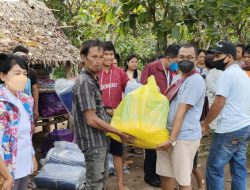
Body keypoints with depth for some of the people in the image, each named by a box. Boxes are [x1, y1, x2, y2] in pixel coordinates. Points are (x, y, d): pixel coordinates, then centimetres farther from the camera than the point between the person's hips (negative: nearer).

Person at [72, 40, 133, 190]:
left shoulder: (93, 79, 10)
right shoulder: (85, 82, -20)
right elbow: (91, 120, -23)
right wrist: (120, 133, -16)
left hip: (100, 140, 10)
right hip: (93, 142, -10)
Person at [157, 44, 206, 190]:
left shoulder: (195, 80, -15)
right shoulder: (180, 79, 15)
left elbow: (182, 111, -19)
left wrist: (172, 139, -20)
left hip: (184, 137, -9)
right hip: (169, 133, 9)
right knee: (165, 175, 16)